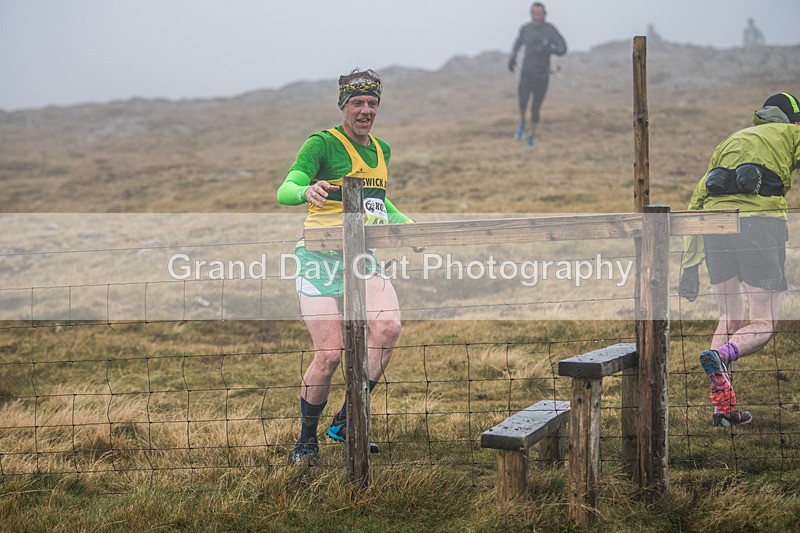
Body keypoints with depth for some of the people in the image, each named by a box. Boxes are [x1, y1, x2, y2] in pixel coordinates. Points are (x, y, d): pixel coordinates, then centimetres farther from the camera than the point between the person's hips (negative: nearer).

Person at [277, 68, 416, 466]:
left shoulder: (381, 149, 15)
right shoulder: (322, 143, -7)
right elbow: (285, 191, -18)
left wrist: (407, 224, 16)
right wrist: (307, 191, -40)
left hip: (363, 256, 6)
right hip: (321, 257, -5)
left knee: (388, 326, -20)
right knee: (329, 354, -12)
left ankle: (346, 421, -3)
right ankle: (307, 438, 13)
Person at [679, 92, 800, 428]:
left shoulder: (729, 142, 32)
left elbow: (697, 202, 26)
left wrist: (690, 266, 25)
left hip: (716, 224, 5)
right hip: (759, 221, -5)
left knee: (729, 320, 16)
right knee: (764, 325, 2)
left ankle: (724, 409, 8)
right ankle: (721, 356, -29)